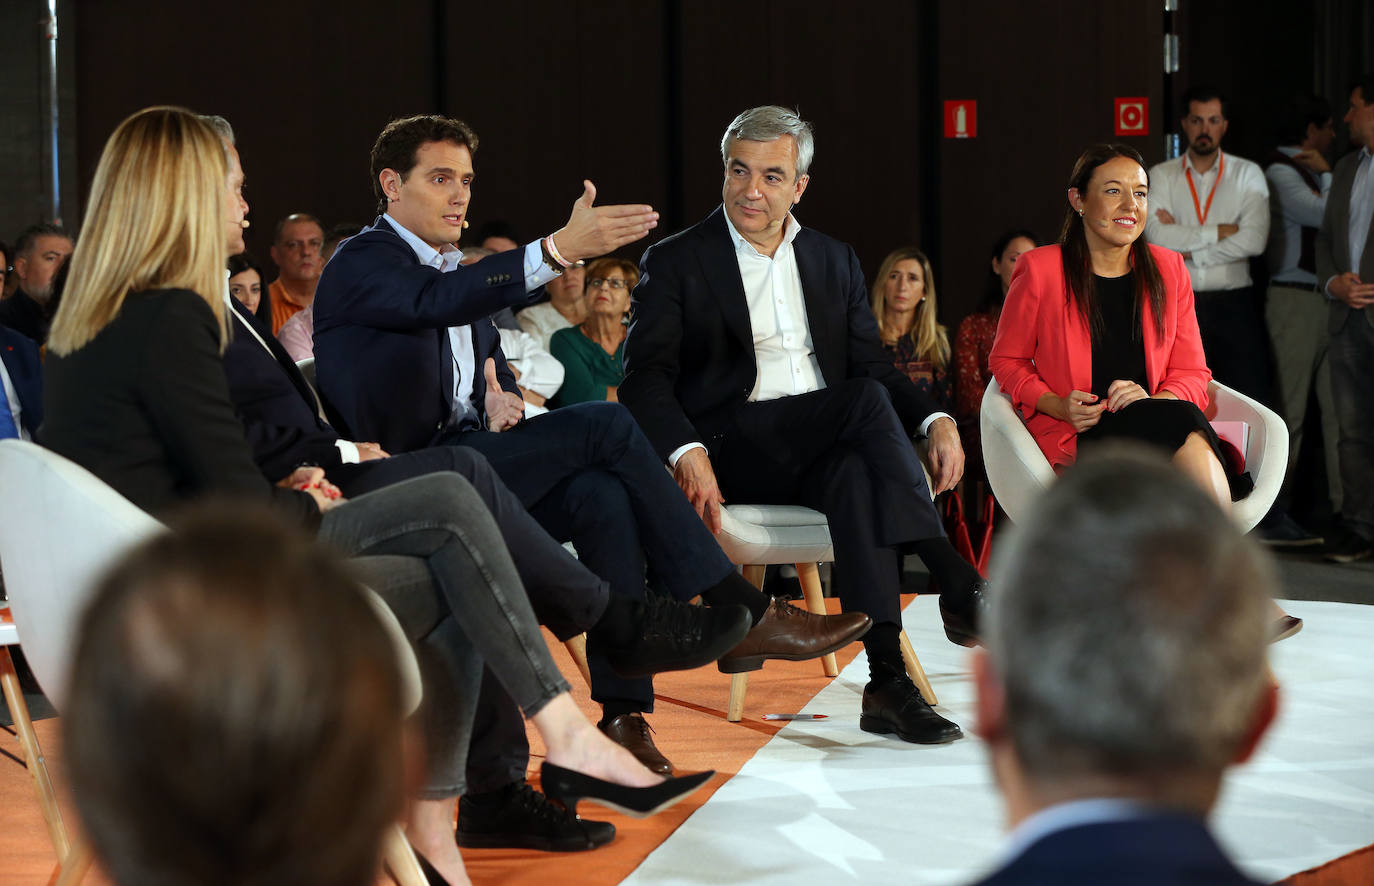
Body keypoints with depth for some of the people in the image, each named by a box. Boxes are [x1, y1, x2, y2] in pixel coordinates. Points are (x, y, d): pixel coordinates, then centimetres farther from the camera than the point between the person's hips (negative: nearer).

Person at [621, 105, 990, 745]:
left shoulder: (835, 262, 20)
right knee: (867, 401, -31)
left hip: (823, 454, 4)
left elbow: (873, 366, 15)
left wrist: (935, 420, -7)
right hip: (731, 454, -4)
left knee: (858, 473, -35)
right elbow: (645, 380, -5)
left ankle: (887, 680, -41)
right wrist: (686, 452, -26)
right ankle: (958, 587, -37)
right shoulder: (674, 263, 6)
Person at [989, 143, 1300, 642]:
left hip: (1155, 423, 3)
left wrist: (1151, 399, -11)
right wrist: (1059, 406, -11)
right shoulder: (1040, 270, 0)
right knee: (1184, 427, -33)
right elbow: (1006, 361, 8)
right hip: (1075, 441, -3)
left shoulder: (1168, 270, 11)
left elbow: (1193, 374, 12)